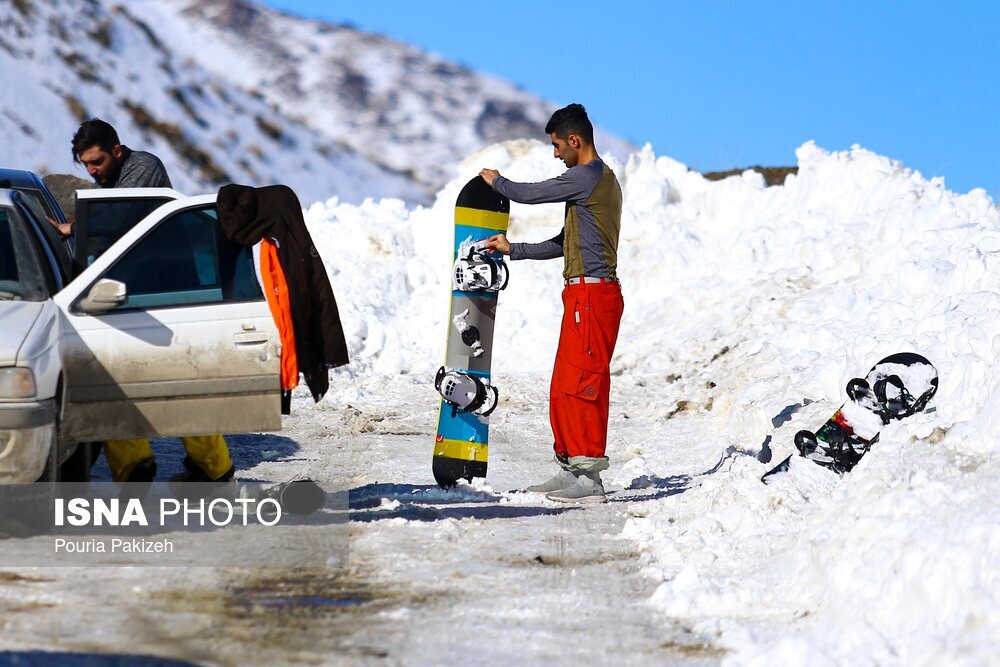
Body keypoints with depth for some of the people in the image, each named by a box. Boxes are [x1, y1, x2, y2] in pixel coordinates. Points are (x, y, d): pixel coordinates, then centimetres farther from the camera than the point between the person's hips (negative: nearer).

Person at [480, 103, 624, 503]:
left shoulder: (586, 177, -13)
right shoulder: (600, 179, 21)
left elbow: (528, 194, -5)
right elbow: (564, 245, 24)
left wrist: (495, 181, 15)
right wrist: (512, 250, 24)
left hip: (592, 294, -10)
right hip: (585, 295, 10)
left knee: (583, 383, -10)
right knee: (565, 387, 12)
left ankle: (590, 478, -11)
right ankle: (571, 469, 17)